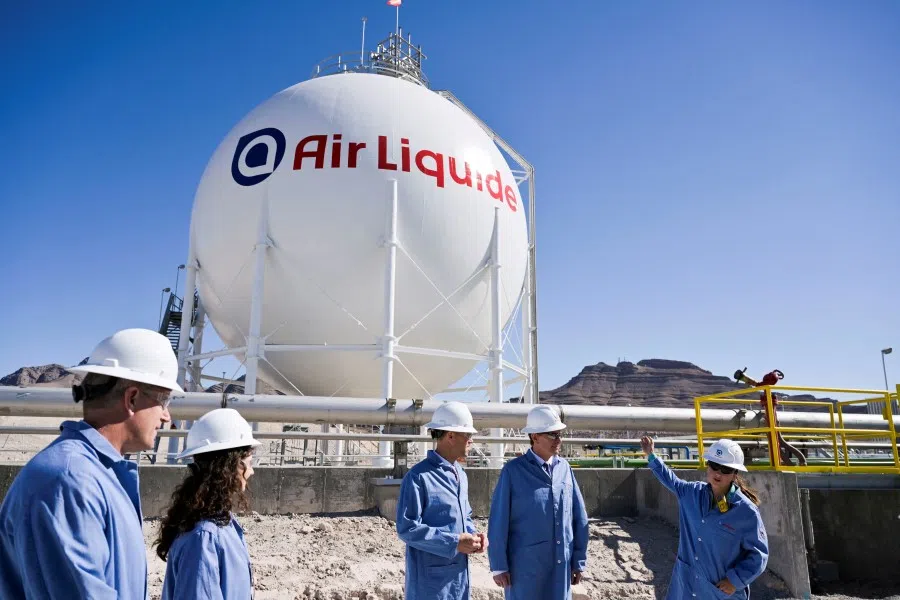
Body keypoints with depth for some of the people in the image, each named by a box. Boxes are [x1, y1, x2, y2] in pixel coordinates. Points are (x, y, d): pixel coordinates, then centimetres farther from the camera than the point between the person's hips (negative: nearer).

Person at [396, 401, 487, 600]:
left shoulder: (461, 475, 10)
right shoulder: (418, 477, -17)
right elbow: (407, 528, -19)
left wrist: (472, 534, -3)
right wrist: (454, 542, -20)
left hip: (459, 574, 8)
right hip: (430, 578, -8)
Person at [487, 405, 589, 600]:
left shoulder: (564, 468, 2)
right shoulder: (513, 470, -10)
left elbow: (579, 518, 7)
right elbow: (498, 521, -8)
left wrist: (579, 561, 7)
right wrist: (498, 566, -7)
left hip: (561, 566, 4)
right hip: (525, 566, -4)